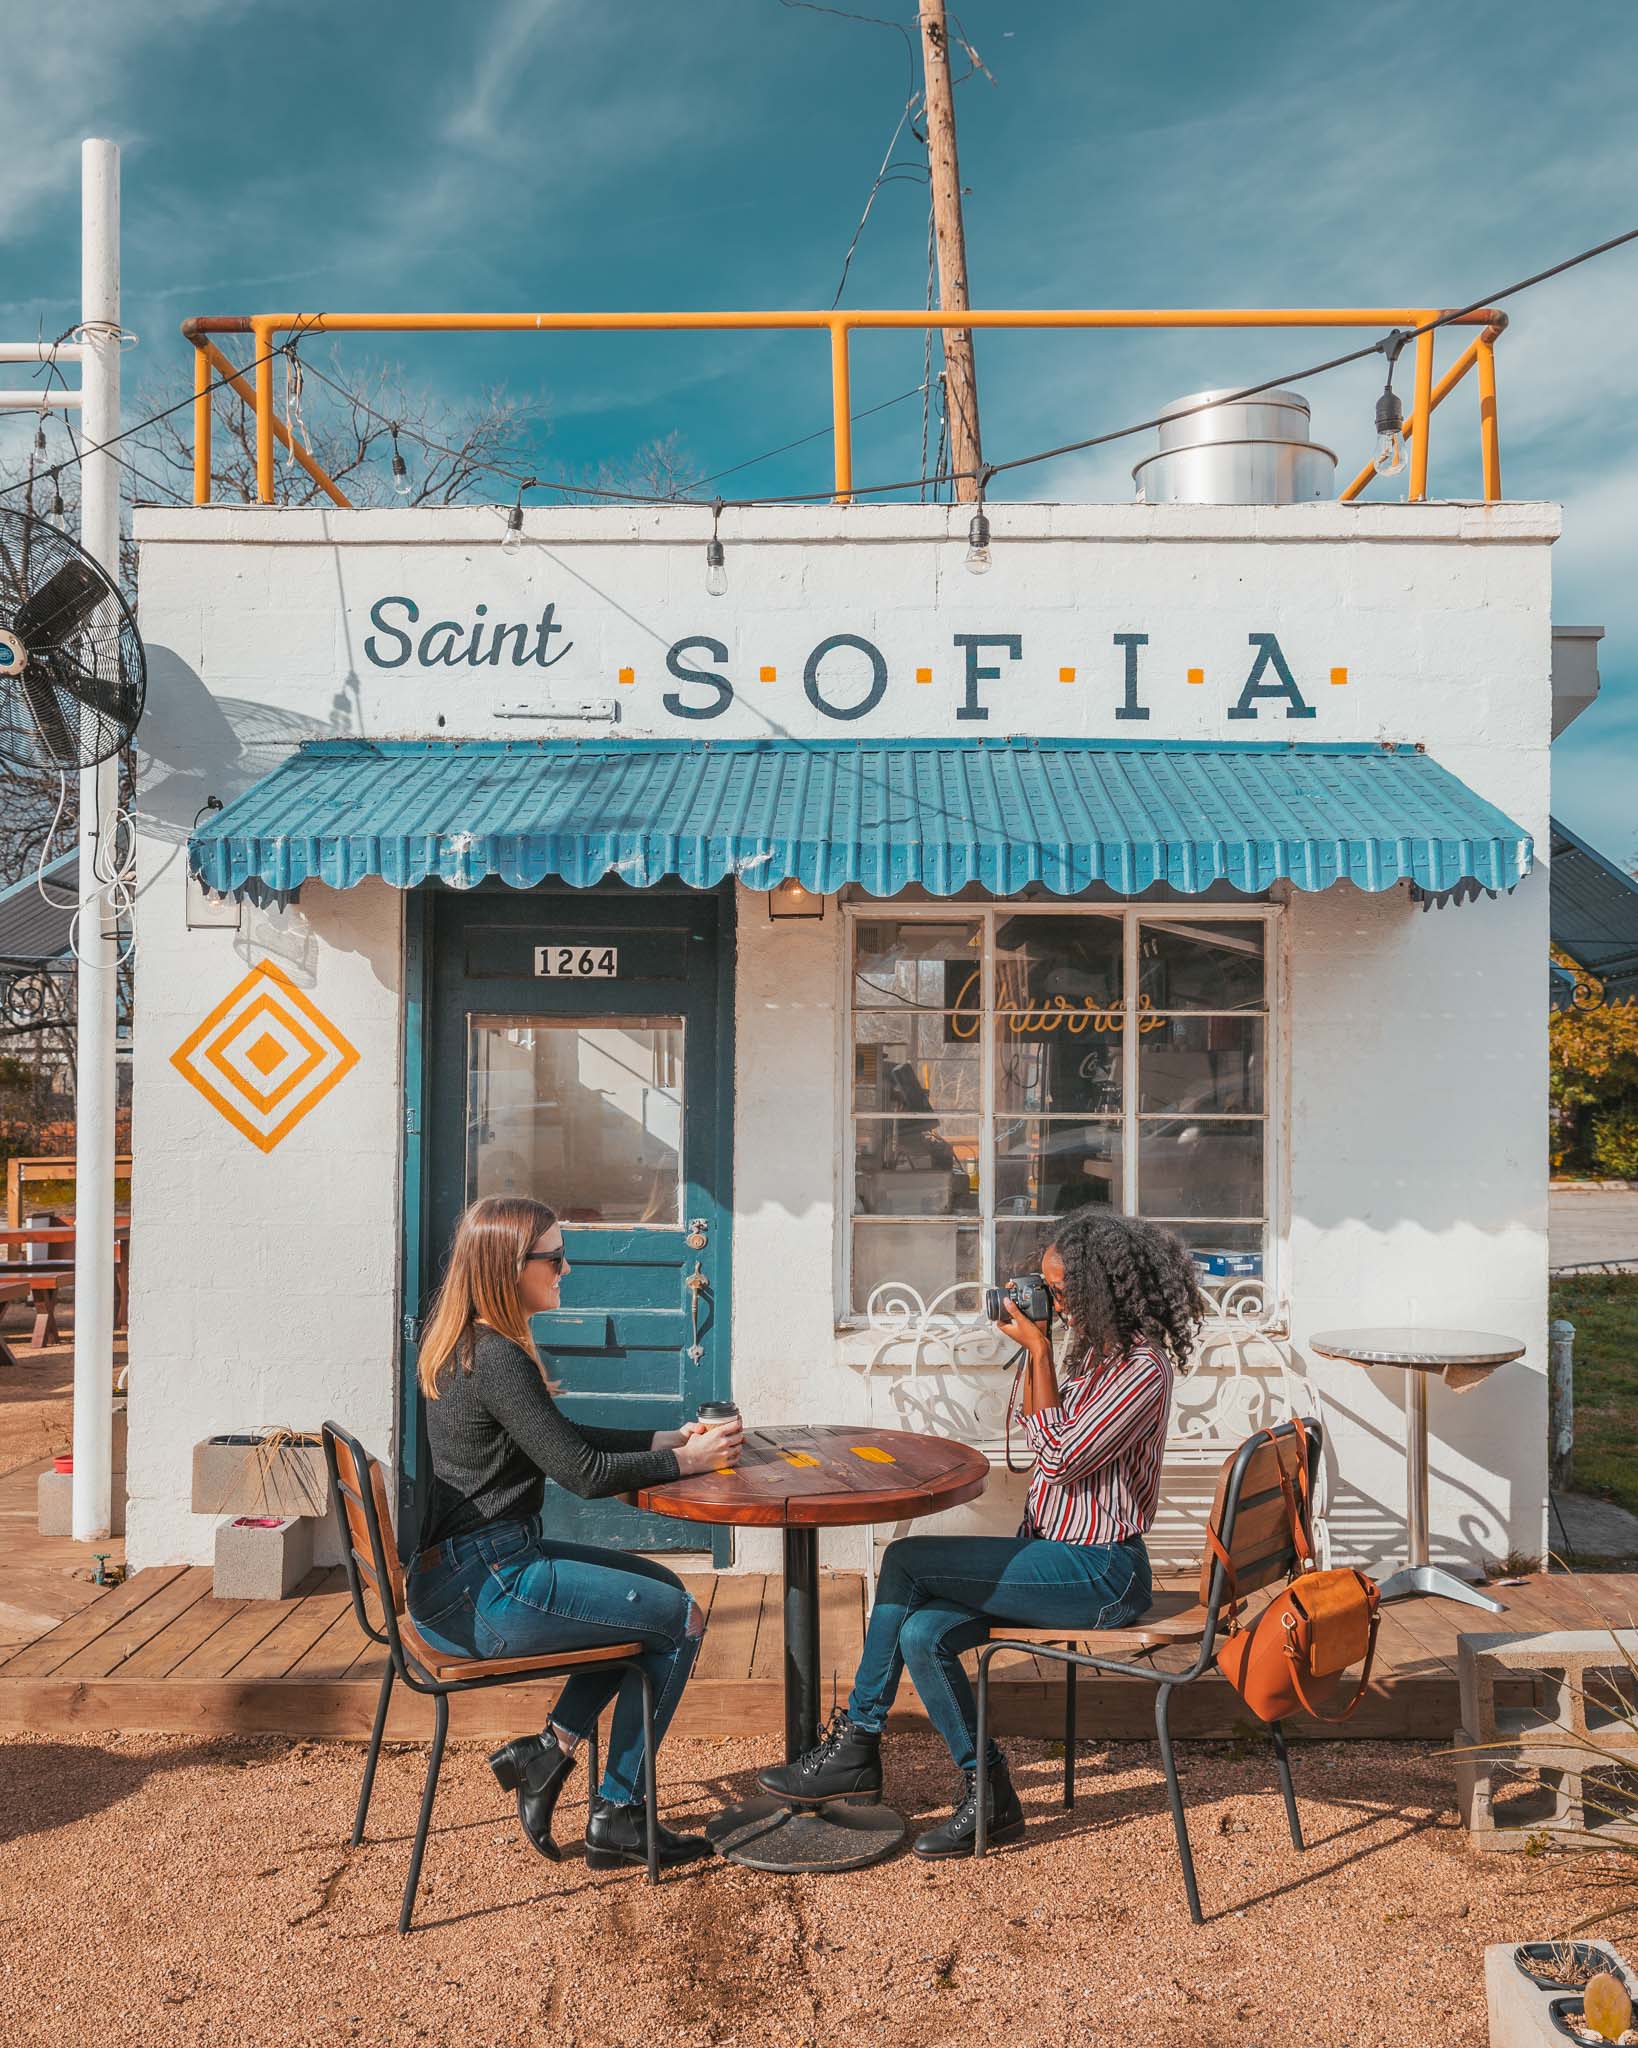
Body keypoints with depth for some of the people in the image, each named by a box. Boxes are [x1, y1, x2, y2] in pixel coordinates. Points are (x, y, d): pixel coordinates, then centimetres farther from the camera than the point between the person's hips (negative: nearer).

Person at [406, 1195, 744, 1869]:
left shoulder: (463, 1347, 9)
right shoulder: (497, 1359, -21)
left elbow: (561, 1439, 17)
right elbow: (582, 1472, -18)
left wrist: (665, 1439, 10)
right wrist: (686, 1461, -6)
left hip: (460, 1574, 10)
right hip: (482, 1591, -10)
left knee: (658, 1587, 17)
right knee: (679, 1619, 0)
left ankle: (550, 1748, 15)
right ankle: (616, 1817, 10)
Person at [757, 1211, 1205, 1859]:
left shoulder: (1144, 1367, -17)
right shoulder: (1096, 1348, 11)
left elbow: (1059, 1459, -19)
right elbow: (1042, 1435, 22)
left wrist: (1040, 1351, -16)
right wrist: (1029, 1350, 9)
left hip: (1100, 1574, -9)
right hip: (1060, 1559, 9)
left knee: (907, 1559, -15)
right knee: (922, 1633, -11)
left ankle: (856, 1744, -1)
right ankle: (988, 1798, 2)